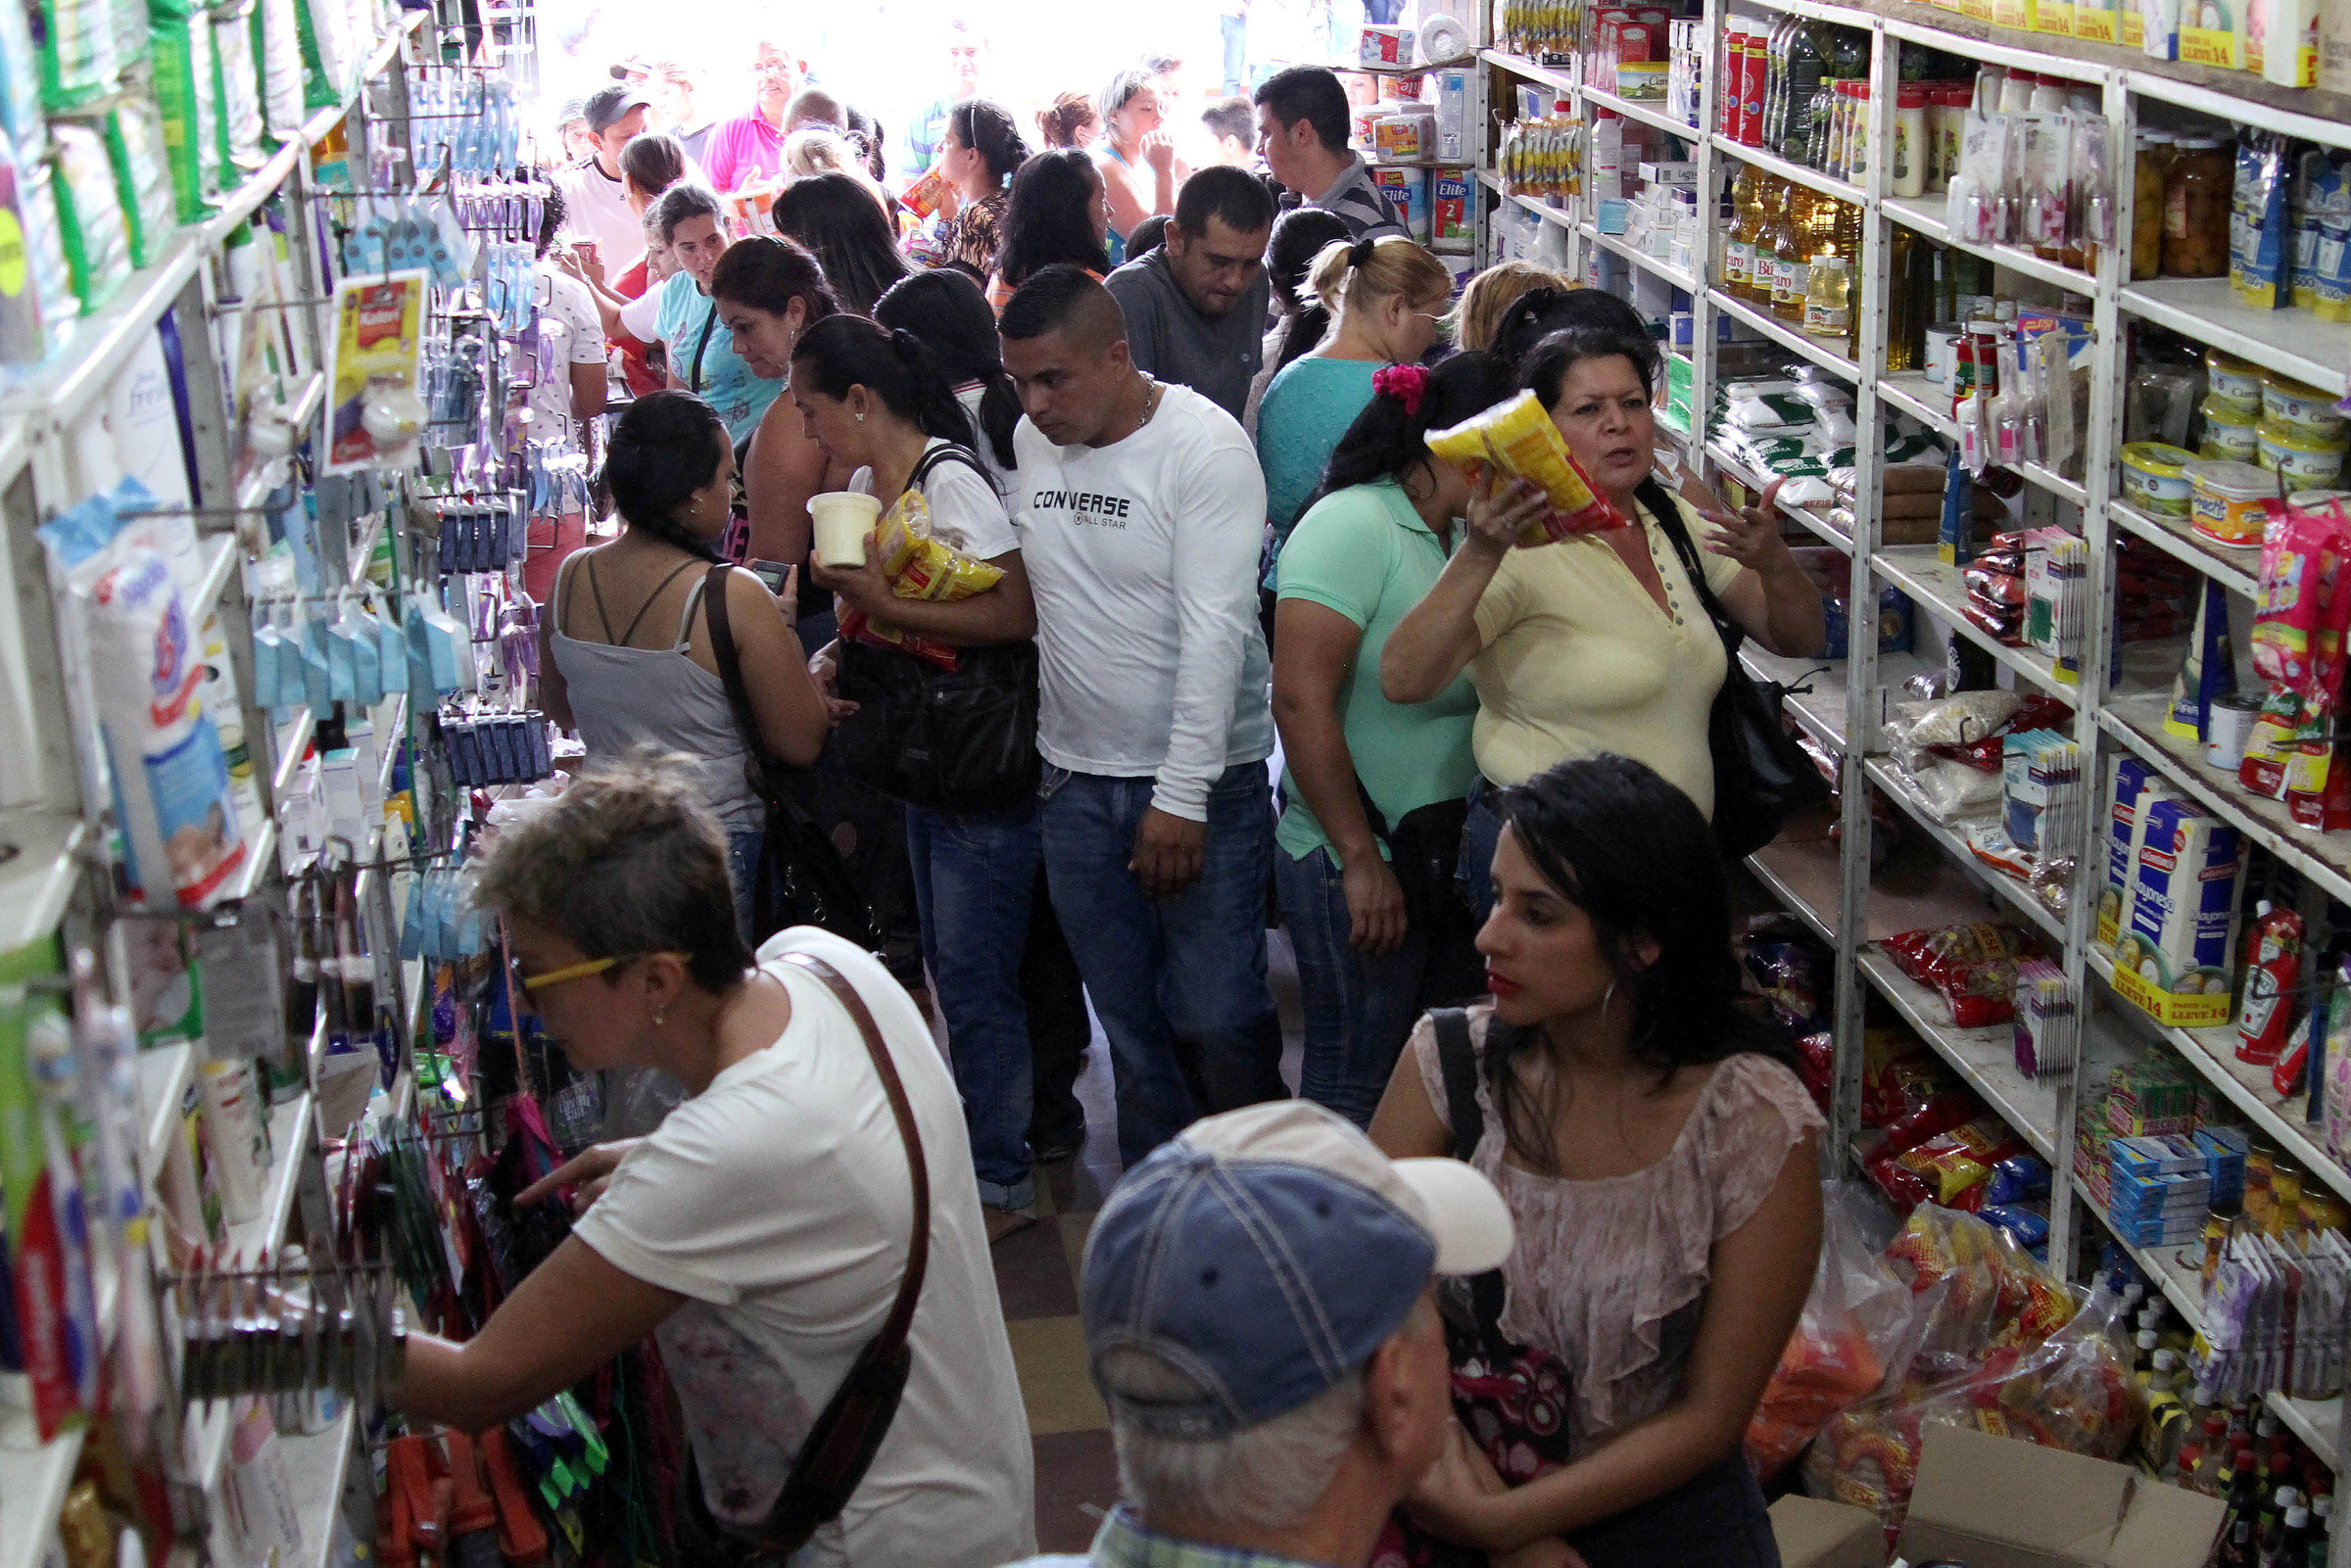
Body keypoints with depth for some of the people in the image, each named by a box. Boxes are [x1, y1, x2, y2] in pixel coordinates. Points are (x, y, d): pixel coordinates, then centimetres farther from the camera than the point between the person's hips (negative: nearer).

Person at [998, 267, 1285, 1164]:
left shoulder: (1203, 444, -14)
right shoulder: (1031, 440, 5)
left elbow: (1215, 629, -19)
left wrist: (1182, 794, -21)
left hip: (1203, 783, -5)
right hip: (1077, 778, 6)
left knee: (1217, 1020, -4)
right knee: (1127, 1017, 14)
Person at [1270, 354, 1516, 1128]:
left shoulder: (1461, 538, 10)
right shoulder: (1353, 526, -16)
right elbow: (1301, 699, -22)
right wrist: (1362, 859, -20)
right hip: (1355, 865, -8)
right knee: (1358, 1096, 3)